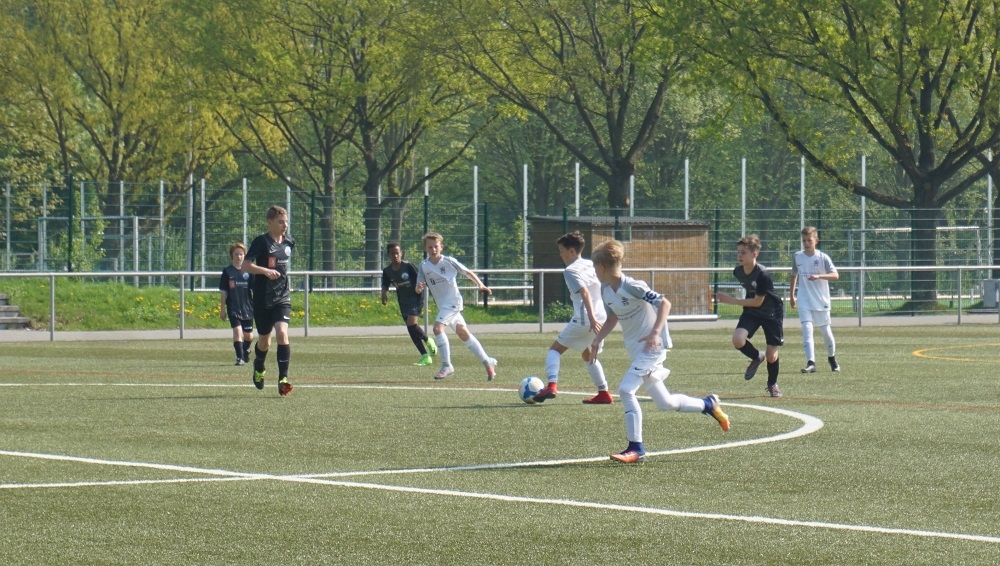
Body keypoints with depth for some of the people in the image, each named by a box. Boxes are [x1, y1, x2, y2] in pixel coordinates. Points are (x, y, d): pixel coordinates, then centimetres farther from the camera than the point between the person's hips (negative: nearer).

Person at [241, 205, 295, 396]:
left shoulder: (289, 242, 7)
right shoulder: (261, 242, -10)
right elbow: (246, 265, -14)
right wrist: (265, 271, -27)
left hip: (282, 297, 3)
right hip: (262, 299, -3)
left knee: (282, 333, -19)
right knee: (264, 339, 11)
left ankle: (283, 379, -19)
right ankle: (259, 369, 43)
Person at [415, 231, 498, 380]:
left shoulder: (449, 261, -8)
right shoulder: (424, 266, 2)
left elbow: (467, 272, 1)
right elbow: (419, 288, 2)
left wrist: (480, 285, -9)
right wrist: (419, 288, -22)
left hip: (453, 301, -6)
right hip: (442, 305, 6)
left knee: (438, 328, -22)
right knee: (463, 333, 12)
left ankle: (446, 365, -16)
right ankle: (488, 362, 22)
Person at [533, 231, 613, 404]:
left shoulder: (571, 270, -8)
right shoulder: (591, 265, 15)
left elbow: (585, 292, -21)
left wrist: (591, 318, -28)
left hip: (583, 319, -7)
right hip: (602, 317, 7)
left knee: (556, 348, 6)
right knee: (588, 355, 25)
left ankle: (552, 384, -12)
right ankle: (604, 393, 20)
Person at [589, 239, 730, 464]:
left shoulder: (631, 287, -20)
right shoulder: (606, 290, 4)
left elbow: (664, 303, -20)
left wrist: (655, 332, -30)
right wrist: (597, 340, 5)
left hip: (652, 346, -9)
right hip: (635, 350, 9)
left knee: (625, 390, -20)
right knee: (664, 403, 12)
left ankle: (636, 449, -16)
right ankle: (708, 405, 32)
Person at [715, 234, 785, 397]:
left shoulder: (763, 274, -29)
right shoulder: (738, 272, -9)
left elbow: (757, 302, -25)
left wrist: (731, 301, -24)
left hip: (772, 313, -5)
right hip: (751, 312, 5)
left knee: (771, 355, 2)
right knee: (737, 340, -23)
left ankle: (772, 384, 32)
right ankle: (757, 357, 9)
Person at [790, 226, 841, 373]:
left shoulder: (822, 257, -7)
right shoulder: (797, 257, 3)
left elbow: (835, 275, -16)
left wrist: (819, 276, -31)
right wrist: (791, 295, 21)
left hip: (821, 301, -1)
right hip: (804, 301, 1)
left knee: (826, 331, 9)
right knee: (807, 330, -14)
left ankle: (832, 358, 34)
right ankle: (811, 363, -23)